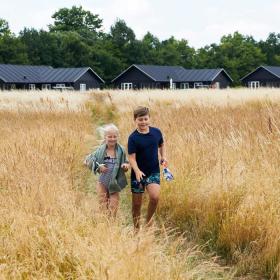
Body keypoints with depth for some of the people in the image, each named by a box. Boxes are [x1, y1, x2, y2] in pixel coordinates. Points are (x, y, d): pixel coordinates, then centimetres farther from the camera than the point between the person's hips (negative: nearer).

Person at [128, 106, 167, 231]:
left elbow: (161, 145, 18)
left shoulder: (156, 132, -2)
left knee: (155, 196, -21)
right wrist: (137, 171, -33)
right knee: (137, 203, 6)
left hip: (154, 172, 1)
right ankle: (137, 229, 26)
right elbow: (131, 157, -16)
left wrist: (163, 156, -1)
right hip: (138, 174, -1)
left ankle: (148, 220, 6)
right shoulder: (133, 138, -12)